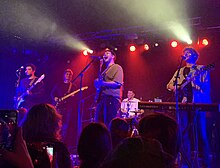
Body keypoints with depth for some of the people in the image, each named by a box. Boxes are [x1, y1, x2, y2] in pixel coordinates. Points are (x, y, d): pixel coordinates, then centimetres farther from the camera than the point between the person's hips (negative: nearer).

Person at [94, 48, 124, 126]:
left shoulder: (117, 67, 1)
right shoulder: (105, 70, 26)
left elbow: (118, 83, -13)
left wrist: (102, 83, -19)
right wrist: (97, 83, 7)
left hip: (112, 99, -8)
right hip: (101, 99, 8)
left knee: (109, 125, -11)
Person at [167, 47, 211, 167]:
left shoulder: (201, 69, 7)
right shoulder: (180, 71, 20)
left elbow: (206, 86, -3)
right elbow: (169, 84, 19)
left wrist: (195, 80, -22)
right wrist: (175, 88, -4)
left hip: (198, 104, -4)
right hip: (183, 104, 4)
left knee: (201, 133, -6)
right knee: (185, 132, 3)